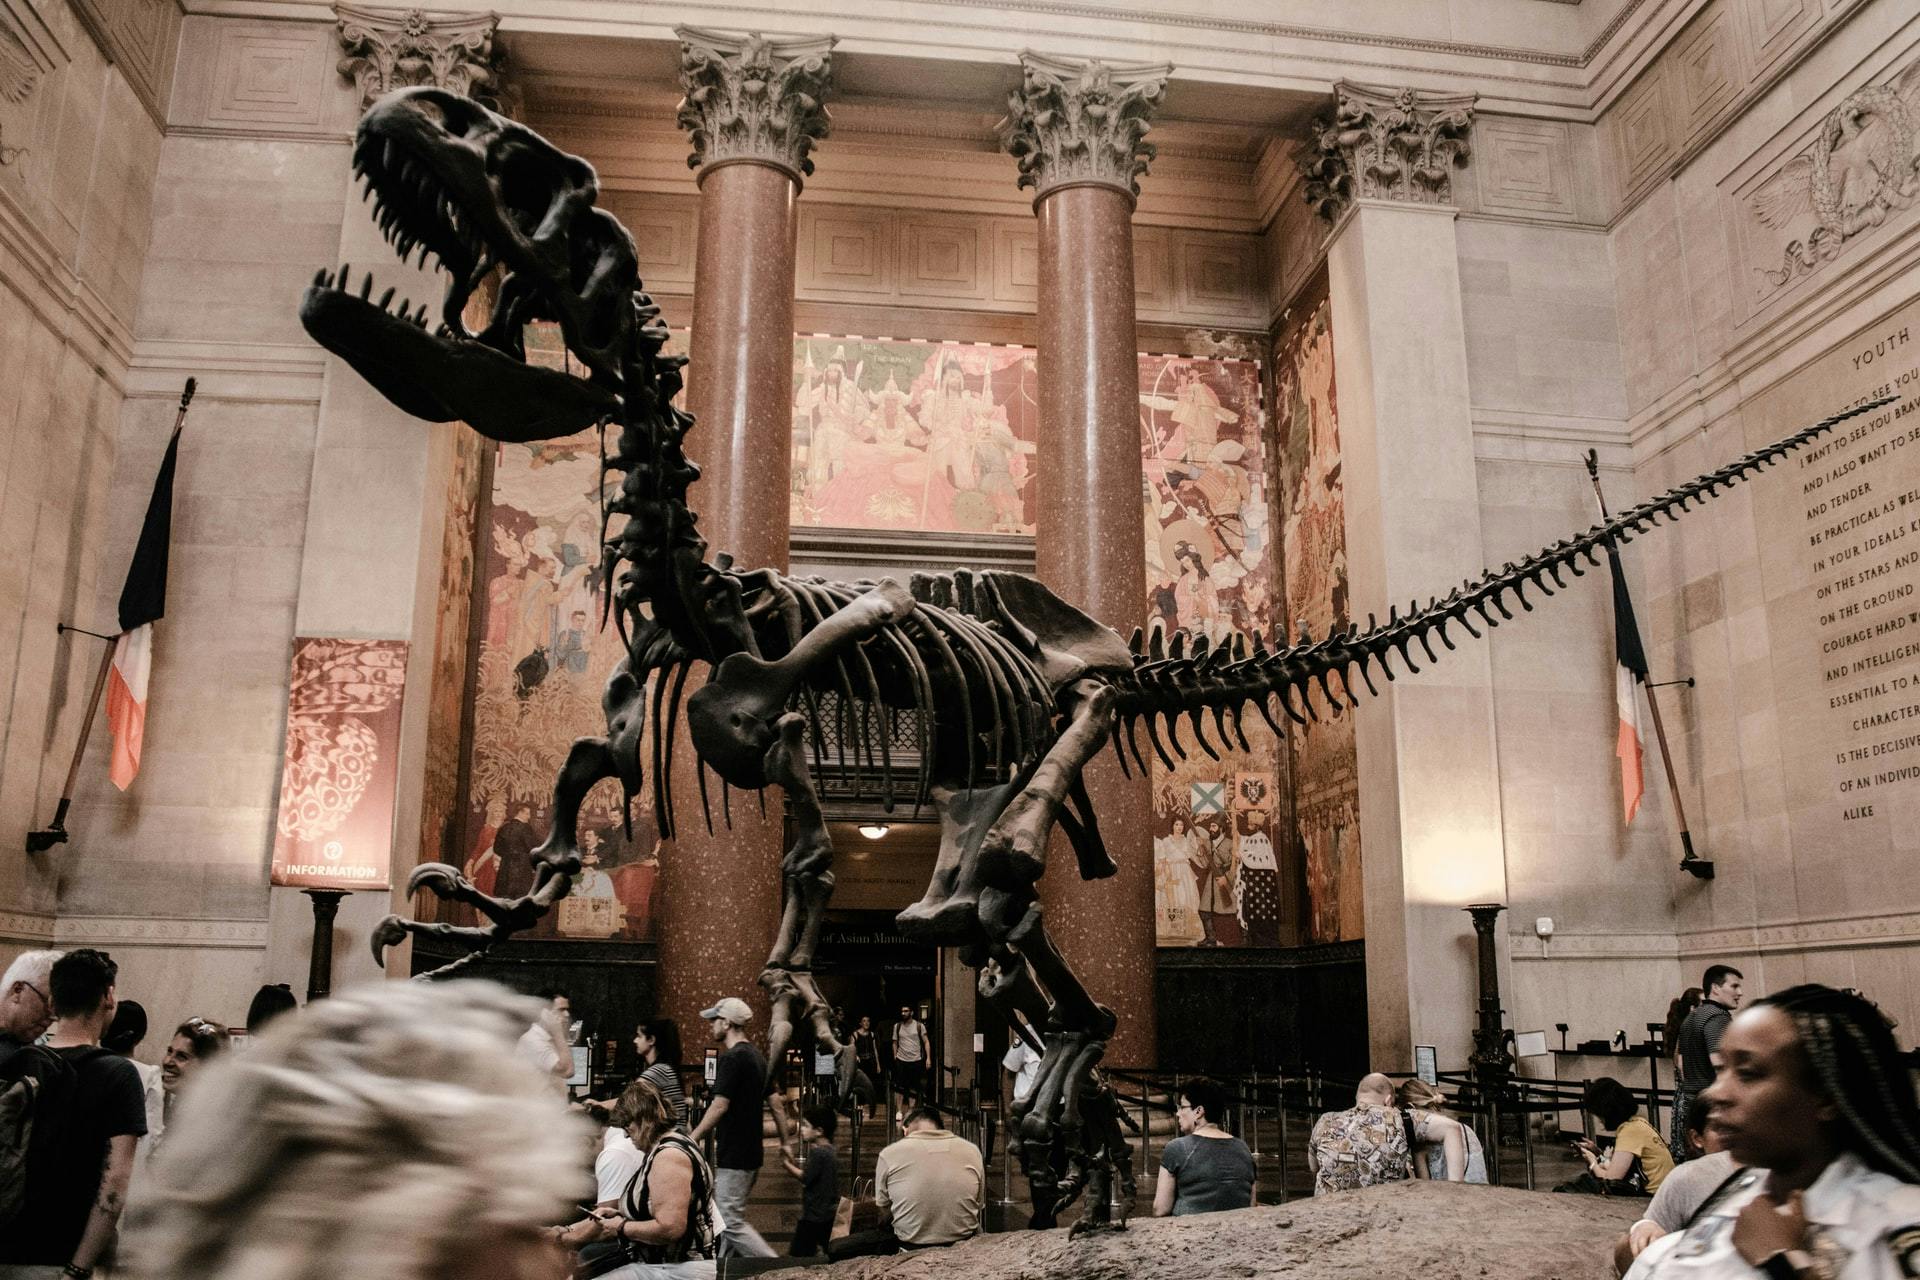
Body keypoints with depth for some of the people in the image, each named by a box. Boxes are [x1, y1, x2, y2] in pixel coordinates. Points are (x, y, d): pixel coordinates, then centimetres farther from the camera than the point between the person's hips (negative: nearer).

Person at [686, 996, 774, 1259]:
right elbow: (773, 1101, 16)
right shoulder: (757, 1057, 12)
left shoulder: (731, 1058, -17)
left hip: (733, 1155, -10)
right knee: (729, 1218, 16)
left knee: (731, 1222, -5)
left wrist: (692, 1139, -13)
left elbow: (720, 1106, -20)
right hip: (752, 1151, 10)